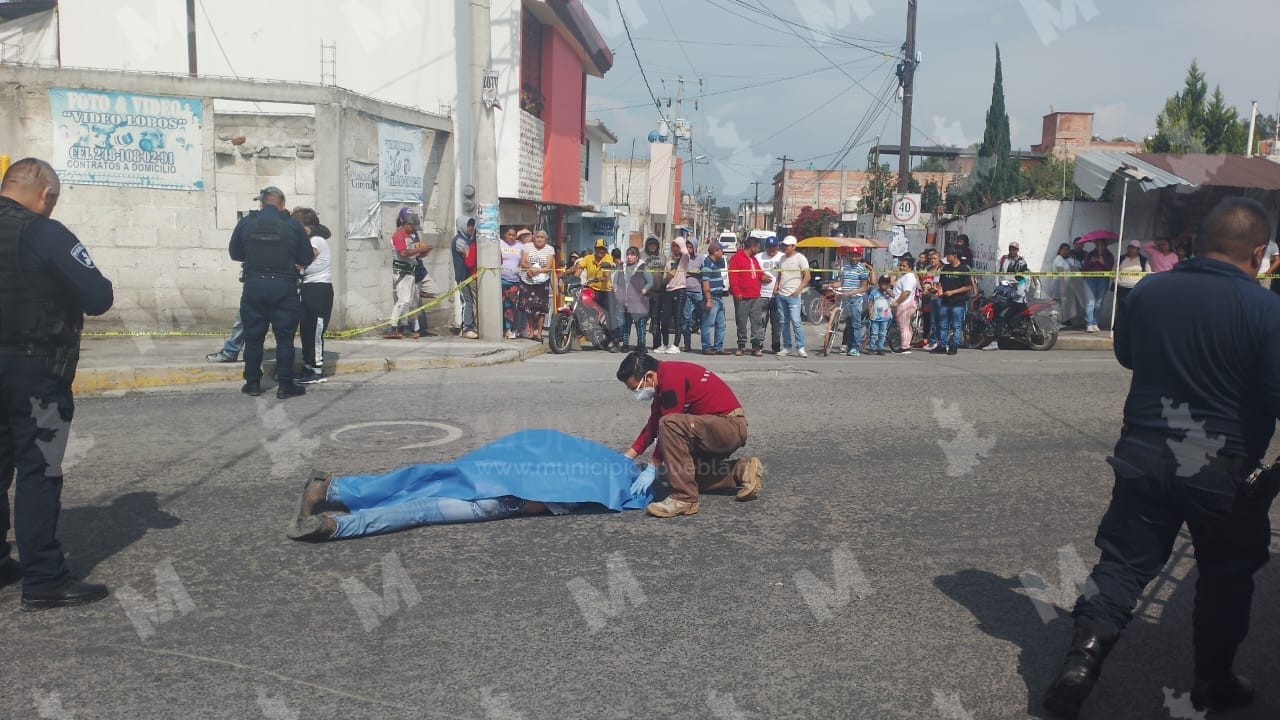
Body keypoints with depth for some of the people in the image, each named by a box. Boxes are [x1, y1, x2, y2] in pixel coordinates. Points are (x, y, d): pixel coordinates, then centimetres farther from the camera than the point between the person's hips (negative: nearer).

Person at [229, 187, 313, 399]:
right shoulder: (292, 225, -5)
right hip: (284, 287, -2)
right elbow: (306, 258, 0)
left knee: (253, 336, 11)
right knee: (285, 337, 4)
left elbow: (234, 253, 9)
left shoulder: (246, 223, 0)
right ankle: (285, 385, 5)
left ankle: (253, 383, 16)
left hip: (254, 287, 2)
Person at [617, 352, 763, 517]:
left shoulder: (671, 379, -21)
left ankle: (684, 499, -24)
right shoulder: (663, 377, 9)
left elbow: (668, 425, -19)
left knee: (669, 424, -30)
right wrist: (628, 457, 10)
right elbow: (653, 424, 15)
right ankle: (743, 471, 17)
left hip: (730, 426, -11)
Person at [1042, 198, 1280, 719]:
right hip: (1225, 470, -2)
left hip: (1145, 457, 3)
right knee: (1226, 577, 18)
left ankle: (1081, 661, -3)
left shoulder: (1148, 291, -3)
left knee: (1123, 563, 9)